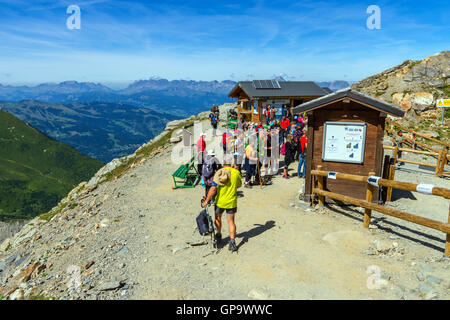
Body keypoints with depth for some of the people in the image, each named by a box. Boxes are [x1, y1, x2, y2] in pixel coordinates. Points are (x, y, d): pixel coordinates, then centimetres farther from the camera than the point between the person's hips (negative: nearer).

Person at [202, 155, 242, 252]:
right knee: (231, 221, 9)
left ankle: (219, 236, 38)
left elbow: (213, 189, -19)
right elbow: (239, 185, 10)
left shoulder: (219, 173, -15)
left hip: (220, 201, -1)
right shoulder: (236, 172, -7)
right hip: (232, 202, 1)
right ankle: (232, 242, -1)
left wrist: (206, 201, -11)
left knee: (218, 218, 22)